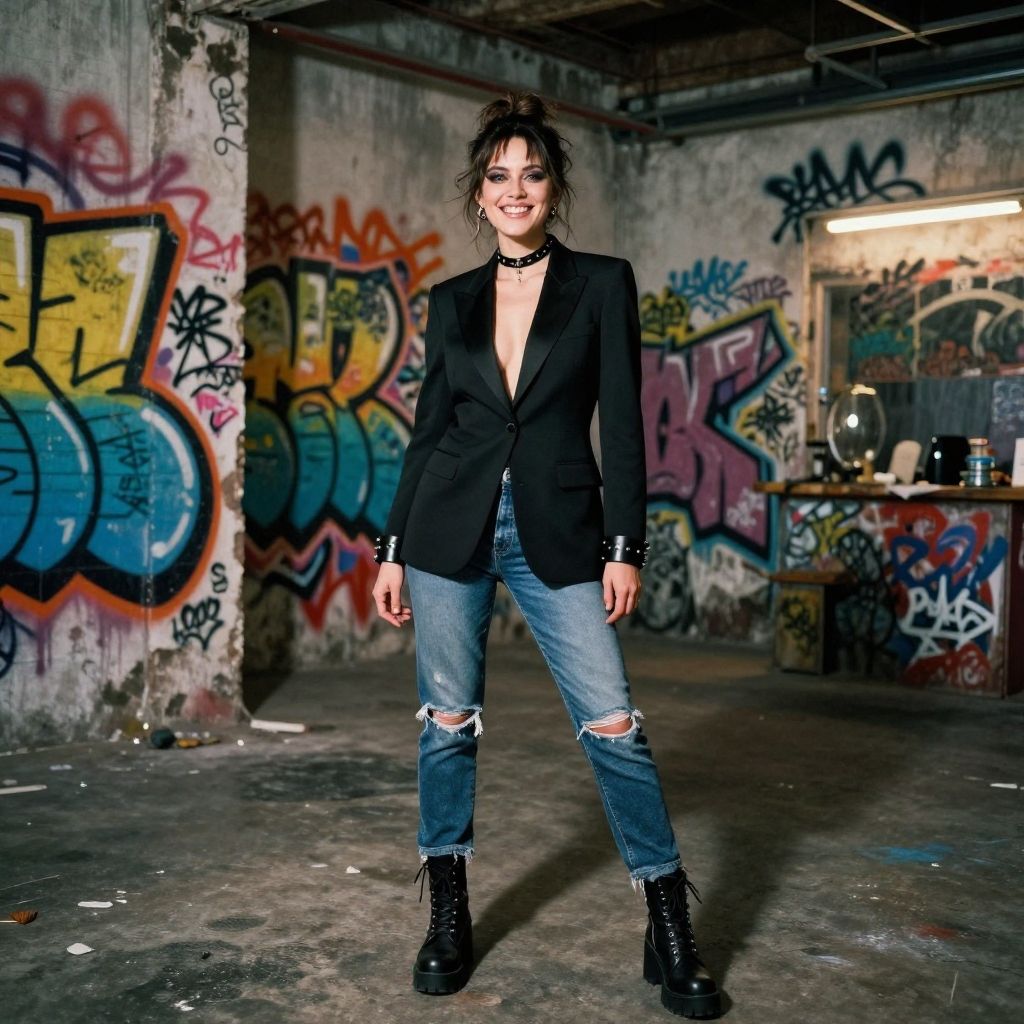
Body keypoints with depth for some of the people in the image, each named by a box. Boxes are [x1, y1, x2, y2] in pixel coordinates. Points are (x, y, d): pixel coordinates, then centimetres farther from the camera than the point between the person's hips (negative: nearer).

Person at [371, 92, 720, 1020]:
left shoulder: (602, 283, 2)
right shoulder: (453, 301, 10)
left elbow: (623, 421, -2)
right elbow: (429, 427, 12)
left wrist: (626, 546, -8)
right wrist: (393, 548, 11)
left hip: (557, 532, -2)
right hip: (452, 525, 3)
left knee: (613, 724, -4)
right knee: (450, 721, 7)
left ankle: (671, 932, 9)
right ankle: (449, 916, 23)